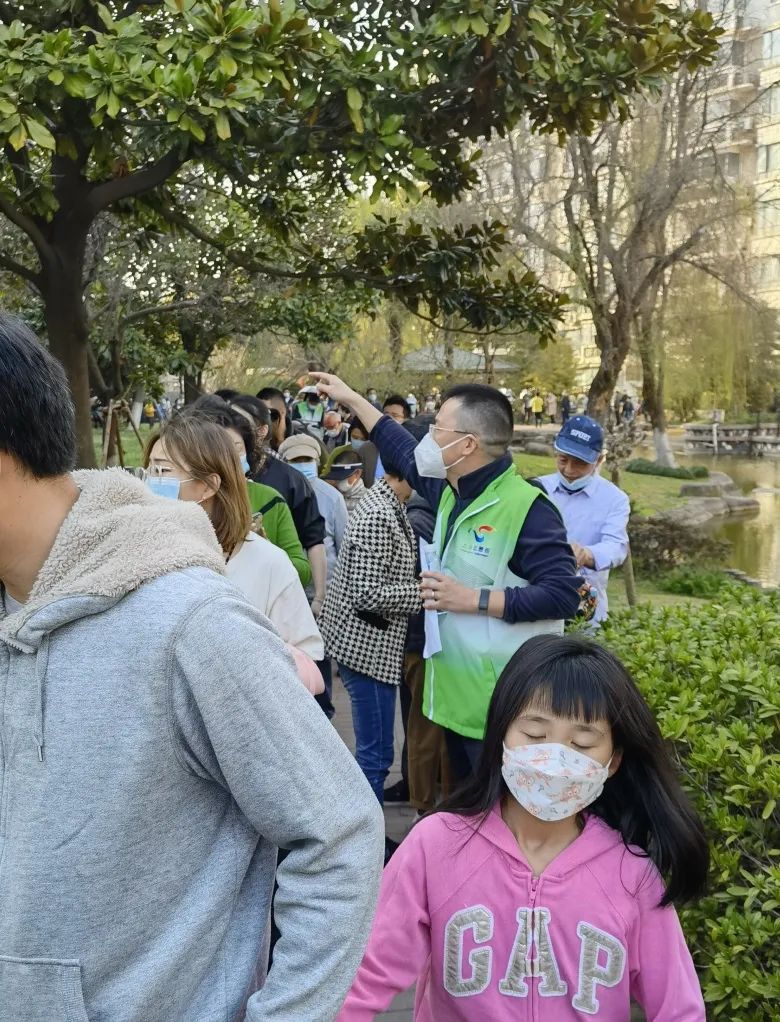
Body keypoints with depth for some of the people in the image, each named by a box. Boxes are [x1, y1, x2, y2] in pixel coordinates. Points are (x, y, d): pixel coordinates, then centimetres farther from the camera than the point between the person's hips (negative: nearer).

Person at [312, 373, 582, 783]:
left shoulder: (525, 507, -20)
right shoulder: (451, 492, 6)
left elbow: (564, 595, -24)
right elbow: (407, 454, 26)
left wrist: (474, 599, -22)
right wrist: (351, 399, 30)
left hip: (502, 708, -9)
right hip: (456, 695, 9)